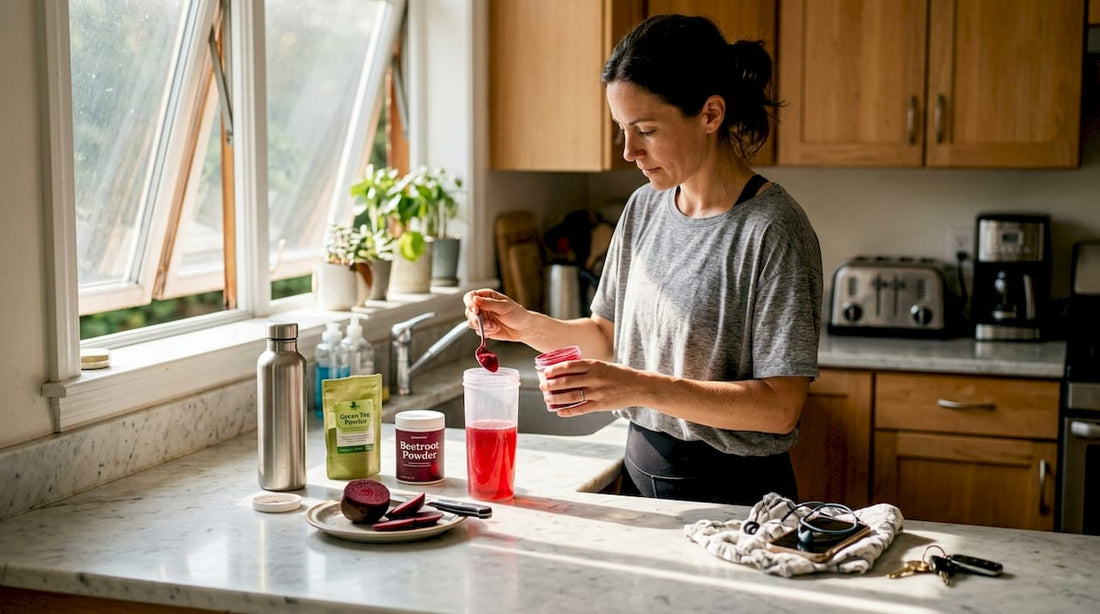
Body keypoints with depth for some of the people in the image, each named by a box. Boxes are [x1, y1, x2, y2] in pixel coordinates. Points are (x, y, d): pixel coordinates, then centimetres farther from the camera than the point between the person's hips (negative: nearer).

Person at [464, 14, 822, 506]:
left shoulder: (772, 229, -20)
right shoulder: (645, 207, 3)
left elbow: (779, 407, -23)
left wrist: (641, 387, -30)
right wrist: (529, 325, -5)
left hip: (733, 493, -7)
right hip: (642, 473, 7)